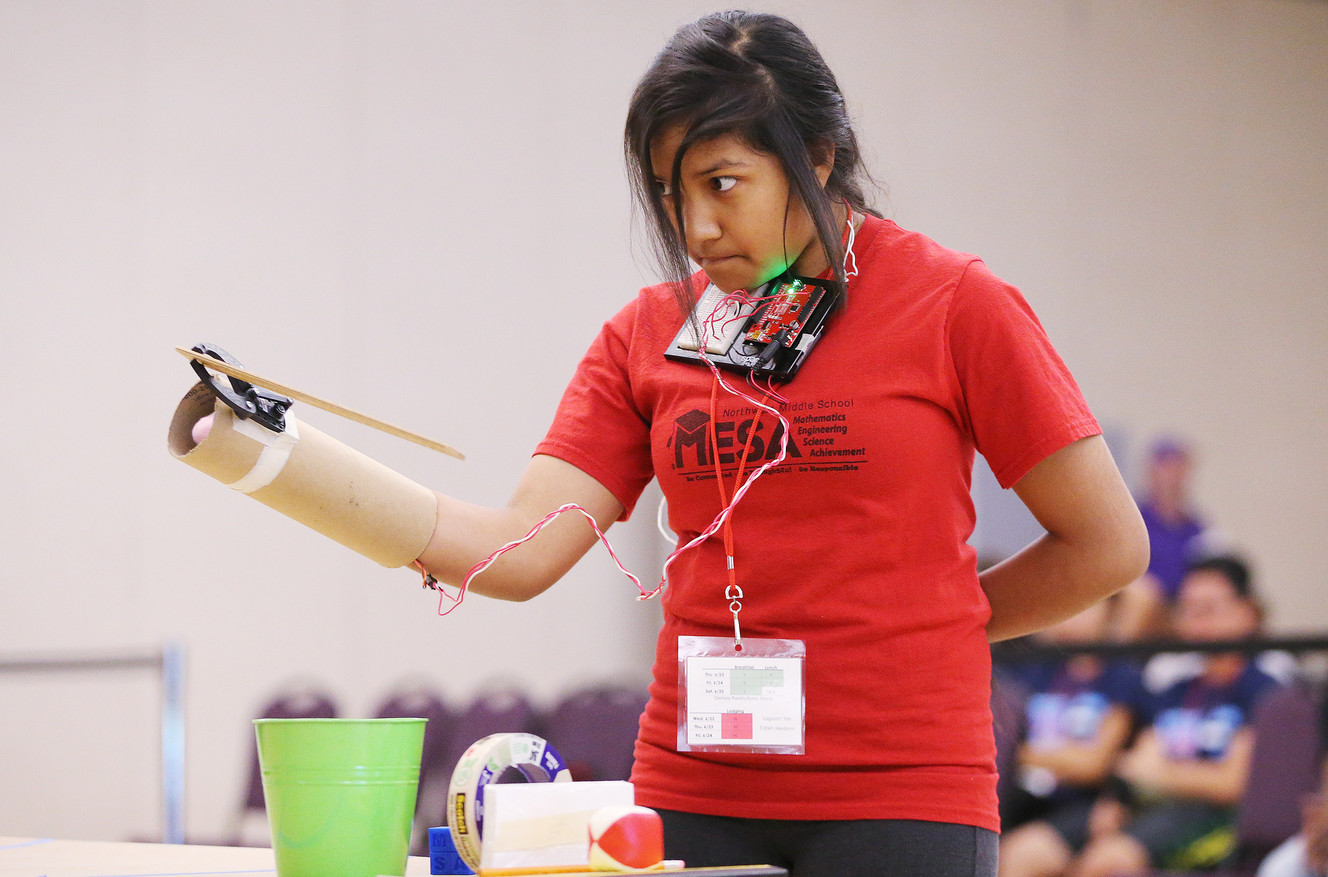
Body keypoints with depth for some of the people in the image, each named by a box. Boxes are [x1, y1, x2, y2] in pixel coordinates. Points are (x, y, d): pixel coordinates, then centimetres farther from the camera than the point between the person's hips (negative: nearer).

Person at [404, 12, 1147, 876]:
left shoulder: (956, 303, -3)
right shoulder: (649, 333, 7)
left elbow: (1105, 545, -1)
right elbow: (523, 551, -3)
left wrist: (916, 627, 4)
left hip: (901, 798, -3)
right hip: (694, 797, 3)